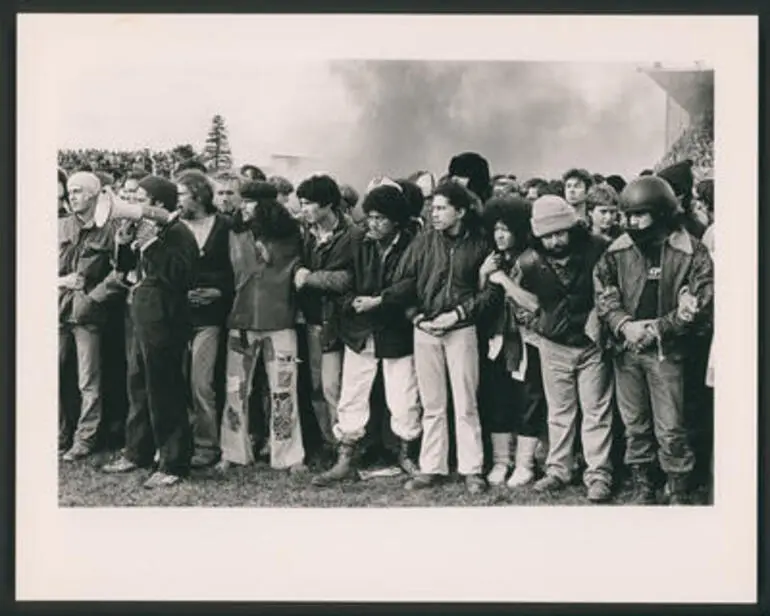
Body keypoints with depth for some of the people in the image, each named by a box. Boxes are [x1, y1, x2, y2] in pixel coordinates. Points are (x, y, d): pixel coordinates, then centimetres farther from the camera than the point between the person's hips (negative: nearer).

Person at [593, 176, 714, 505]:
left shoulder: (691, 252, -5)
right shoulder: (617, 252, 4)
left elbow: (702, 305, -8)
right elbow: (603, 296, 3)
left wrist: (658, 327, -14)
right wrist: (625, 325, -13)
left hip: (667, 350, -3)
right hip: (627, 349, 3)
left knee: (671, 430, -3)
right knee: (634, 426, 11)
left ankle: (679, 495, 10)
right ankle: (642, 488, 23)